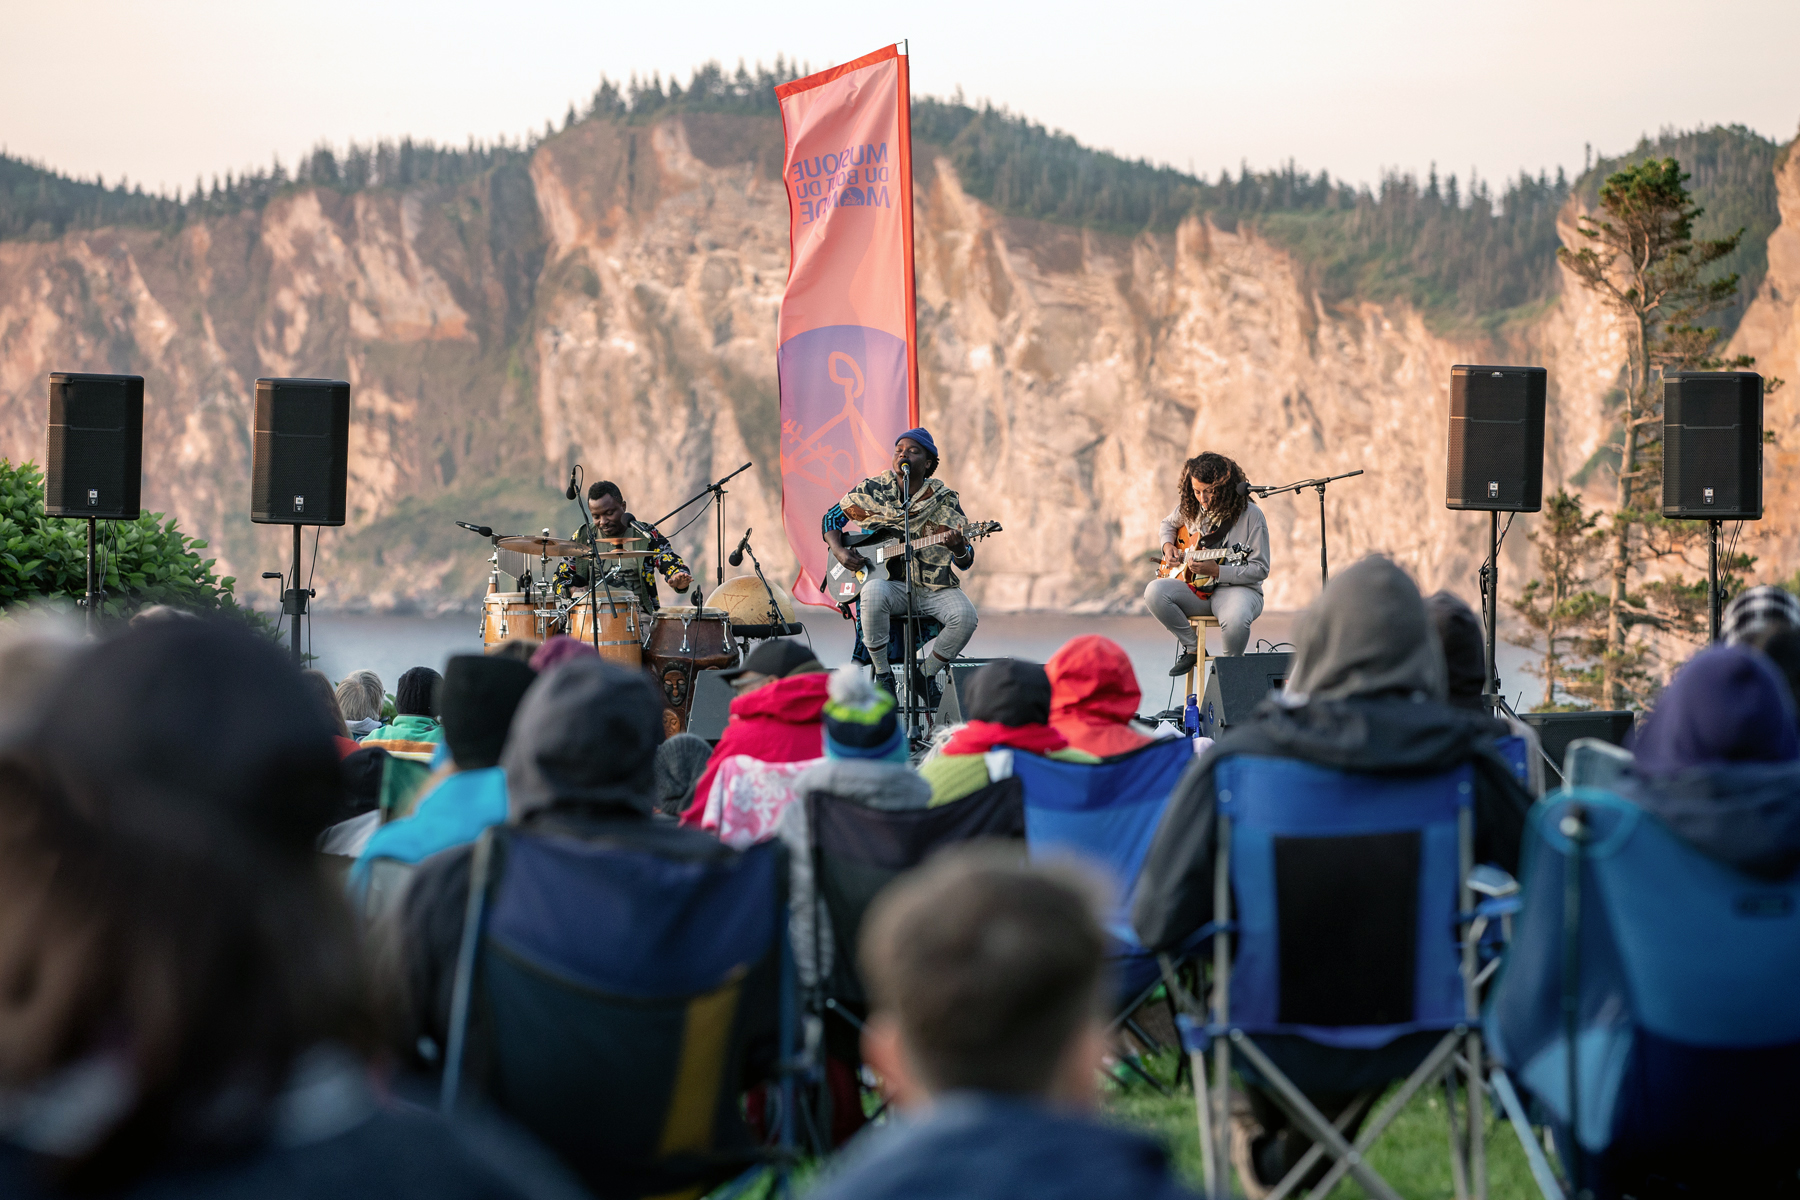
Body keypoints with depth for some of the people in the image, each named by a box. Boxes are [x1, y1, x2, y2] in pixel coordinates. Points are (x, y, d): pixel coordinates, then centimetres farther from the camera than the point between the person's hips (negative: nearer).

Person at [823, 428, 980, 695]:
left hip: (934, 587, 1)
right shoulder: (872, 491, 3)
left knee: (965, 616, -29)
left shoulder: (945, 502, 1)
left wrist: (958, 548, -26)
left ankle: (927, 674, -1)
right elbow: (831, 518, 15)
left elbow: (965, 562, -1)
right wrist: (838, 550, -4)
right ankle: (882, 673, -17)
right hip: (891, 584, -1)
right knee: (873, 592, -37)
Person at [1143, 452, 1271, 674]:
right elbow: (1168, 523, 30)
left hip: (1236, 588, -5)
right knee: (1154, 592, -25)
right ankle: (1192, 648, -6)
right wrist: (1168, 546, 7)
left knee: (1235, 619, -40)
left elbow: (1260, 570, -11)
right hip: (1196, 588, 5)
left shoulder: (1250, 515, -10)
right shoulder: (1191, 507, 5)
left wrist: (1216, 571, -21)